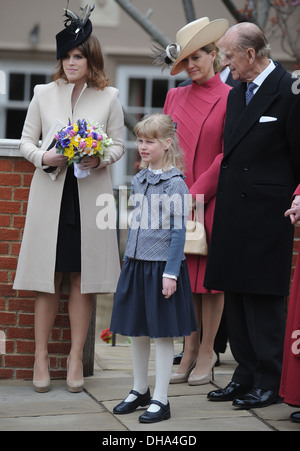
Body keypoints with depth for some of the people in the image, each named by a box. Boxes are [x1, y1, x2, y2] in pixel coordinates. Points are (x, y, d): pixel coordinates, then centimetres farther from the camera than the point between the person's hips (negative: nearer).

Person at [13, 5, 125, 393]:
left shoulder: (109, 97, 5)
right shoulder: (44, 93, 7)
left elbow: (119, 144, 8)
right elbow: (26, 141, 9)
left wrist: (101, 159, -13)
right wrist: (43, 157, -12)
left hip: (90, 197, 0)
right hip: (50, 196, 0)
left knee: (82, 277, 2)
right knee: (49, 279, 1)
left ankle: (76, 358, 10)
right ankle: (41, 358, 8)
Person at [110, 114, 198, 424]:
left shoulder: (175, 183, -10)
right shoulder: (138, 180, 9)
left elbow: (178, 231, -11)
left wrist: (171, 273, -14)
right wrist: (129, 262, 15)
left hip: (162, 266, -6)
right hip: (136, 264, 6)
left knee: (162, 333, 1)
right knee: (137, 331, 14)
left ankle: (160, 400, 9)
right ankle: (140, 391, 29)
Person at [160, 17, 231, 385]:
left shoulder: (229, 98, -4)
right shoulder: (175, 97, 13)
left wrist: (196, 193, -11)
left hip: (211, 200, -5)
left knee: (210, 276, 1)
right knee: (184, 276, 7)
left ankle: (206, 352, 10)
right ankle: (190, 351, 15)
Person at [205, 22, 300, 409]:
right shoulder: (236, 95, 16)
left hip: (266, 217, -8)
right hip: (233, 214, 8)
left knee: (263, 301, -3)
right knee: (236, 299, 11)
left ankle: (269, 383, 5)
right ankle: (246, 377, 20)